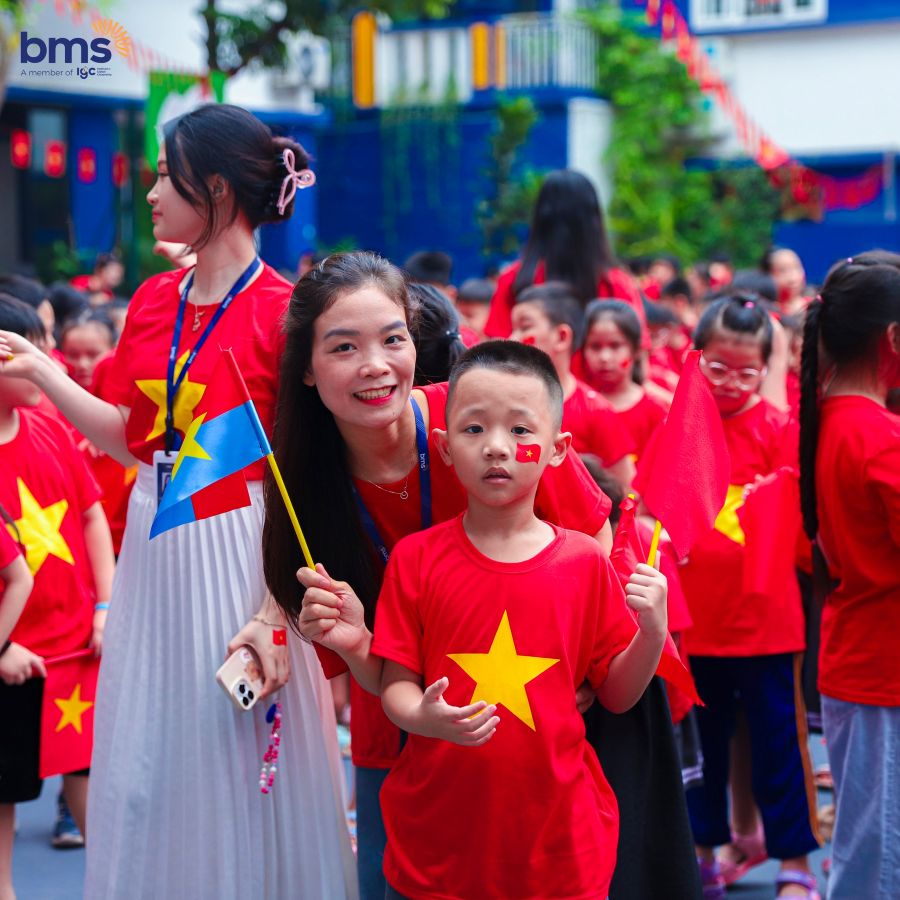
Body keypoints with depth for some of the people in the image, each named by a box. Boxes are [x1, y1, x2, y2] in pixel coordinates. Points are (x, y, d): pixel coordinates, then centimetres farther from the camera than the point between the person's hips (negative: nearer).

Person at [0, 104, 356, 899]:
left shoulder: (285, 312, -14)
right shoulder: (153, 302, 7)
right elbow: (133, 437, 12)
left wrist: (274, 616, -21)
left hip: (240, 551, -7)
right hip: (154, 545, 7)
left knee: (237, 771, 5)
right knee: (146, 769, 15)